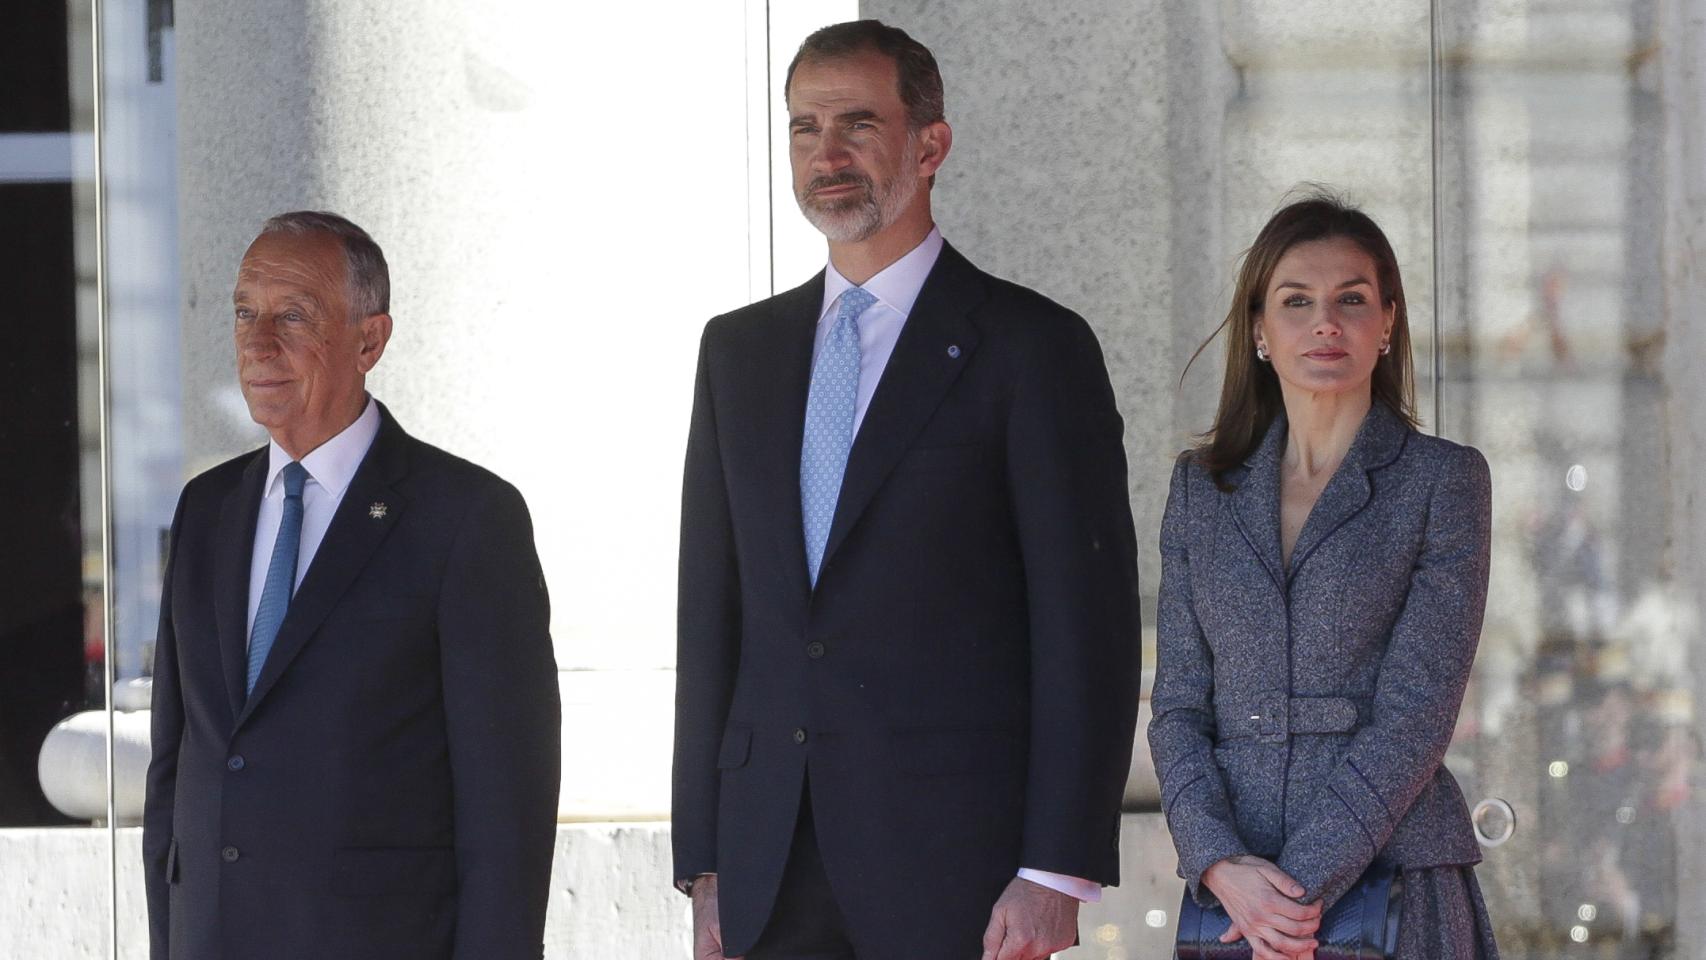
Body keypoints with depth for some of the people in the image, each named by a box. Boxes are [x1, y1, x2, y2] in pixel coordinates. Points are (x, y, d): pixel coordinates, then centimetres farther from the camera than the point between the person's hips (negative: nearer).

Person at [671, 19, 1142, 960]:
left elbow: (1087, 626, -6)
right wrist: (705, 864, 8)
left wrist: (1055, 875, -12)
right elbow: (710, 615, 15)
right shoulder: (738, 351, 15)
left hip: (955, 870, -4)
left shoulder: (1031, 346, -1)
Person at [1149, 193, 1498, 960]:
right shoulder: (1201, 487, 11)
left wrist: (1304, 882, -14)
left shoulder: (1444, 480, 1)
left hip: (1392, 883, -3)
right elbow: (1178, 704, 7)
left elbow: (1418, 711, -7)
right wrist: (1223, 866, -10)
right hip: (1231, 893, 3)